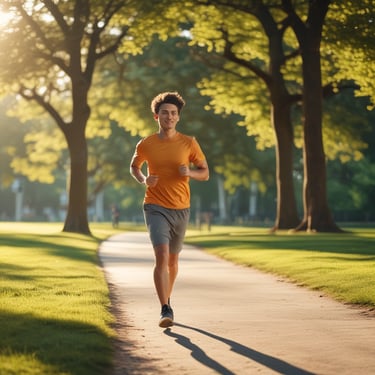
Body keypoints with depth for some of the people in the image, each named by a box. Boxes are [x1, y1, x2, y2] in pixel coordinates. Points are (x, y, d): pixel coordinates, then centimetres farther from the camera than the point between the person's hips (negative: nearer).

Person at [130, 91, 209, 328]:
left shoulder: (189, 143, -2)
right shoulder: (146, 145, -3)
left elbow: (205, 173, 5)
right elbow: (134, 167, 17)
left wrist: (189, 172, -17)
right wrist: (143, 180, -5)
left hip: (181, 210, 2)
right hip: (156, 208, -2)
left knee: (173, 259, 17)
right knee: (162, 256, -19)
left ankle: (167, 300, 40)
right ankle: (165, 310, -18)